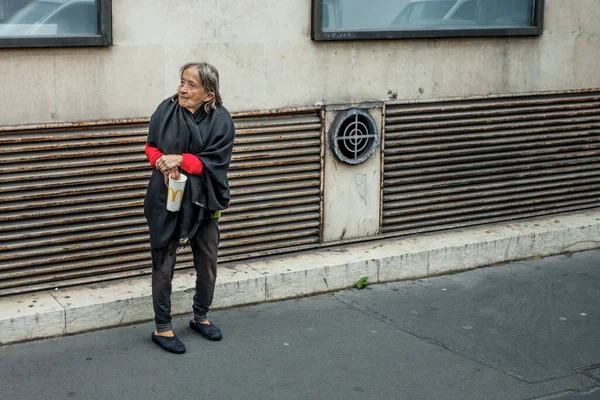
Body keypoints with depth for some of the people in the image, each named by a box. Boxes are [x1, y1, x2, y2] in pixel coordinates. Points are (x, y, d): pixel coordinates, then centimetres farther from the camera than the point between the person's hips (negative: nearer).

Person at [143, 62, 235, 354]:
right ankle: (162, 328, 17)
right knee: (164, 264, 4)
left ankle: (200, 317, 35)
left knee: (207, 263, 13)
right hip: (166, 199, -1)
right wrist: (164, 163, -18)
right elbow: (151, 147, 2)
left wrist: (180, 160, -24)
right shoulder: (166, 110, -8)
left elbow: (214, 162, -14)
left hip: (202, 201, 1)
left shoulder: (221, 120, -10)